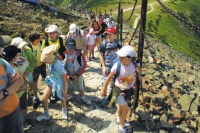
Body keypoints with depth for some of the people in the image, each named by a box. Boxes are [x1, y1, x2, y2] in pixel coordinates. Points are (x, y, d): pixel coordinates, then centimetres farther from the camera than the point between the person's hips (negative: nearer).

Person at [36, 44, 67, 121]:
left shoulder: (58, 65, -32)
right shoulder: (51, 63, -15)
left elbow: (64, 77, -23)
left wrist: (64, 90, -16)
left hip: (59, 83, -6)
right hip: (51, 81, 6)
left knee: (62, 97, 20)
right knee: (44, 98, 3)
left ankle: (64, 111, 50)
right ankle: (46, 115, 26)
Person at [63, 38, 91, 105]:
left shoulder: (79, 55, -22)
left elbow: (83, 65, -14)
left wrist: (77, 75, -18)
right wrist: (67, 75, -17)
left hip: (78, 75, -1)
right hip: (67, 75, 1)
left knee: (80, 88, 16)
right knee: (67, 88, 20)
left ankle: (83, 98, 39)